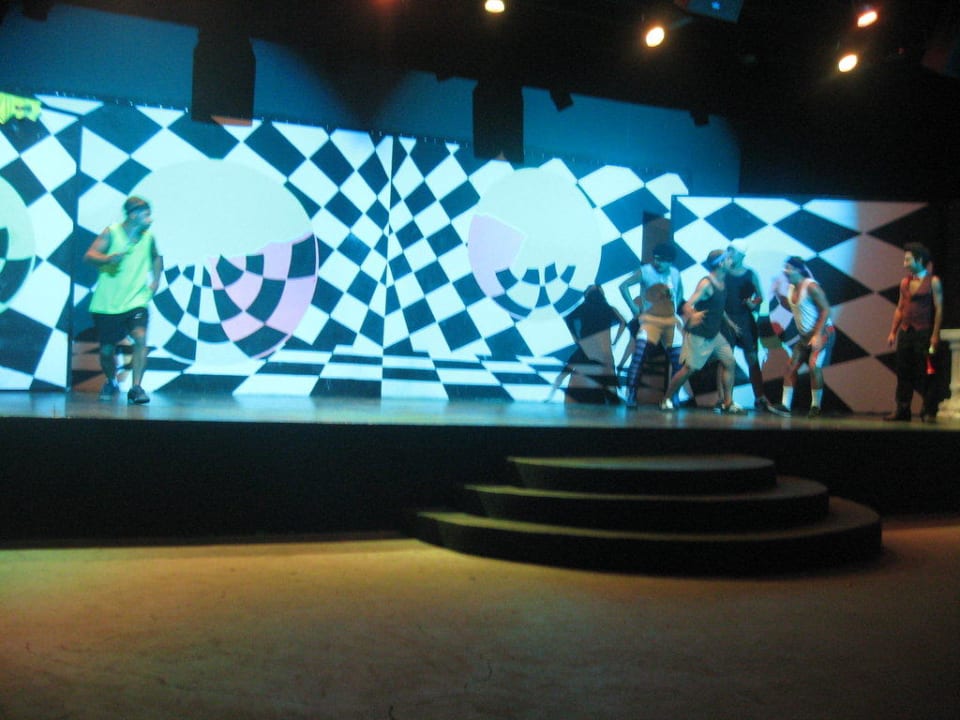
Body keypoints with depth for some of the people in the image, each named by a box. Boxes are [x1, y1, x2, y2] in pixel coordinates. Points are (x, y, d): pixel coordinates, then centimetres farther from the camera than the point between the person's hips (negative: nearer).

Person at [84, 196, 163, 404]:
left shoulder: (148, 237, 4)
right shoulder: (112, 233, -6)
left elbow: (156, 257, 25)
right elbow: (90, 255, -16)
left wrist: (155, 280, 13)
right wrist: (108, 259, -36)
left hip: (136, 302, 1)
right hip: (107, 304, -1)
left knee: (140, 338, -24)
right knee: (106, 350, 9)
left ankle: (136, 388, -20)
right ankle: (111, 383, 38)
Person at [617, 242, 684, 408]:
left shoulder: (675, 273, 6)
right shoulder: (646, 271, -9)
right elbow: (624, 286, -7)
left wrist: (676, 307, 13)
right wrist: (634, 308, -8)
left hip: (671, 320, 5)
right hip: (650, 319, -5)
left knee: (677, 358, 3)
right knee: (640, 352, -21)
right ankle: (631, 392, -18)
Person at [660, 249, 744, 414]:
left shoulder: (722, 282, 8)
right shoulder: (706, 284, -18)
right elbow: (687, 305, -26)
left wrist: (729, 322, 23)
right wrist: (692, 316, -45)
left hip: (714, 334, 8)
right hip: (698, 335, -8)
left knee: (729, 362, 2)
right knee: (689, 368, -4)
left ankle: (728, 403, 8)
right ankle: (666, 399, 12)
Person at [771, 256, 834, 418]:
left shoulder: (810, 286, -17)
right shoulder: (791, 288, 6)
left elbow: (825, 309, -18)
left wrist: (817, 335, -24)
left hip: (823, 332, -8)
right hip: (805, 335, 8)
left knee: (814, 366, -18)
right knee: (791, 366, 0)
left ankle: (816, 407, -6)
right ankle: (785, 405, 1)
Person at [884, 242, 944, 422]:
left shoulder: (933, 282, -1)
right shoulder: (905, 282, 14)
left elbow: (939, 309, -6)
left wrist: (935, 335, -13)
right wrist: (893, 332, 11)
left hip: (923, 333, -5)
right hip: (905, 333, 5)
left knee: (926, 374, -4)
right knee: (903, 373, 5)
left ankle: (929, 412, 1)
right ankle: (902, 410, 10)